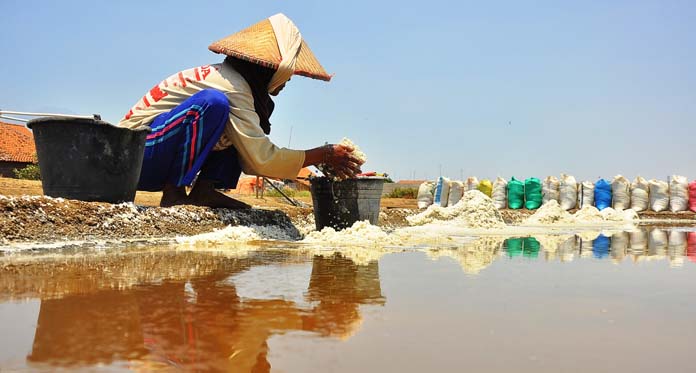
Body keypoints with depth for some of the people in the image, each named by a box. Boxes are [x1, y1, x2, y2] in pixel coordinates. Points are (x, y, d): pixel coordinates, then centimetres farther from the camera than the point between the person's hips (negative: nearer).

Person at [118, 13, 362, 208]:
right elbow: (262, 159, -22)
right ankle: (174, 193, -20)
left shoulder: (228, 78, 10)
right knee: (213, 102, -29)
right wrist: (325, 154, -15)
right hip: (135, 154, -9)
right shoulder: (230, 86, -19)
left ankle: (205, 190, -4)